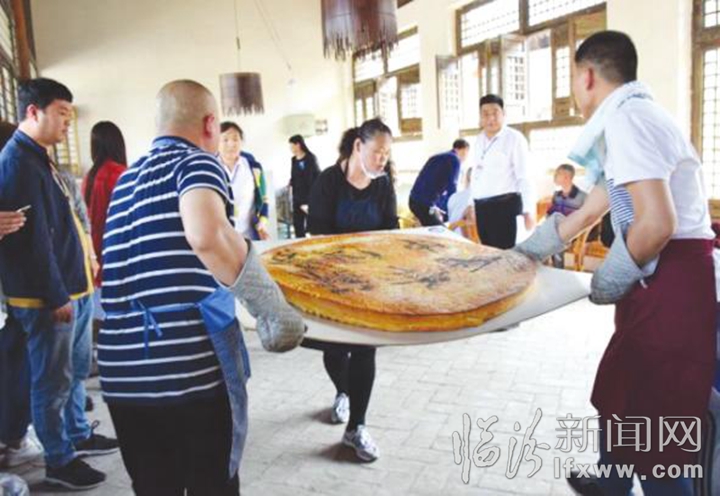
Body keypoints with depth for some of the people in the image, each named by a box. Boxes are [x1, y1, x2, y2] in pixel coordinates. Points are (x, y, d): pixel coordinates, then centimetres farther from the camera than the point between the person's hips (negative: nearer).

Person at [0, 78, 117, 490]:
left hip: (72, 286, 10)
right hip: (47, 295, -10)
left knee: (75, 368, 21)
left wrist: (78, 279, 19)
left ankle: (78, 435, 37)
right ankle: (59, 461, 16)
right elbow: (33, 236, -21)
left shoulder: (39, 158, 15)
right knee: (53, 379, 2)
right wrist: (56, 295, -19)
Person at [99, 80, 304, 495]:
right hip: (194, 368, -6)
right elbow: (206, 233, -28)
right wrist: (273, 306, -19)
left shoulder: (126, 180, 17)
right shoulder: (197, 162, -4)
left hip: (122, 374, 6)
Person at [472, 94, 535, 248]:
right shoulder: (479, 140, 13)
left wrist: (528, 210, -15)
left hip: (504, 205, -7)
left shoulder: (514, 138, -7)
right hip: (481, 207, 7)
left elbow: (524, 177, -10)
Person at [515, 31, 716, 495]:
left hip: (671, 283, -11)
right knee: (620, 392, 24)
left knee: (653, 420, 2)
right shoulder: (633, 117, 18)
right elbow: (587, 213, 23)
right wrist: (520, 255, 27)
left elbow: (657, 223, -27)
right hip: (659, 282, 11)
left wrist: (611, 279, -10)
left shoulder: (625, 118, -16)